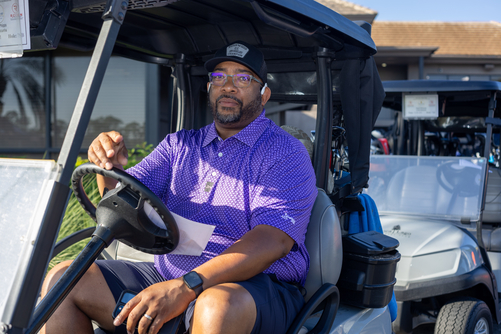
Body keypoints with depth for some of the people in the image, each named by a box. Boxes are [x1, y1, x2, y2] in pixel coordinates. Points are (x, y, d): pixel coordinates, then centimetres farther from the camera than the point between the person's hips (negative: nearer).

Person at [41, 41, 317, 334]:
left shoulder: (285, 153, -4)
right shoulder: (179, 144, 16)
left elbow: (274, 239, -19)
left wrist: (187, 286, -29)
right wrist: (111, 169, -14)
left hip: (254, 285, -5)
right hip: (168, 274, 6)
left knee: (217, 307, -40)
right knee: (62, 279, -6)